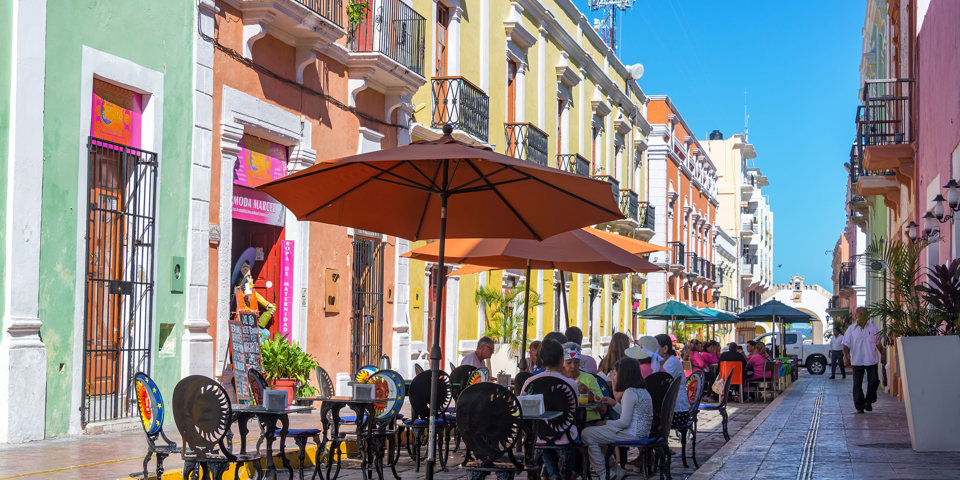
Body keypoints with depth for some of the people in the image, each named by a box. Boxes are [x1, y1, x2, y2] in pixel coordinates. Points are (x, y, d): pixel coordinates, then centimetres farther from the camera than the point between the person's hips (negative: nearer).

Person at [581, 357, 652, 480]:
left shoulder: (630, 392, -18)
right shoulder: (644, 391, 12)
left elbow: (624, 422, -20)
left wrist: (606, 423, -6)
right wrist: (614, 404, 18)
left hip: (631, 434, -11)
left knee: (587, 434, -9)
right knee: (595, 433, 23)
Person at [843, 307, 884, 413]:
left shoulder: (873, 327, 7)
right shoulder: (851, 329, 2)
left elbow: (878, 342, 17)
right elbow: (846, 344, 2)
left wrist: (882, 354, 16)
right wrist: (846, 357, -8)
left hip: (871, 360, 1)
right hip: (857, 361, -1)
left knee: (874, 381, -1)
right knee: (857, 384, -1)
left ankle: (869, 402, 21)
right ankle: (859, 407, 7)